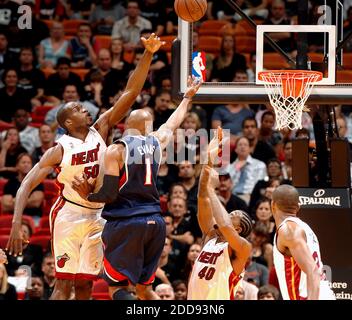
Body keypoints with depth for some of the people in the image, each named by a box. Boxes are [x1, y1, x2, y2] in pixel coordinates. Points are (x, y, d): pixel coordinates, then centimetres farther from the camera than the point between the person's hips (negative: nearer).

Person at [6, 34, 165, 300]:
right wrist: (16, 224, -24)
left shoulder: (101, 130, 1)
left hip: (96, 217, 5)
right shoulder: (60, 150, -9)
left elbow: (131, 93, -4)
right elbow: (27, 185, -11)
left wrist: (148, 55, -13)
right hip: (69, 215, -5)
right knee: (64, 283, -11)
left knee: (86, 284, 5)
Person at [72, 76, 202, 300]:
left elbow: (110, 194, -11)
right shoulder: (156, 143, 9)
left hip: (124, 222, -5)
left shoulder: (116, 150, -6)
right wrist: (188, 97, 48)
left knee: (117, 287, -2)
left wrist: (88, 195, 9)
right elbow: (173, 124, 31)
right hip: (154, 221, 5)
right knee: (144, 288, 16)